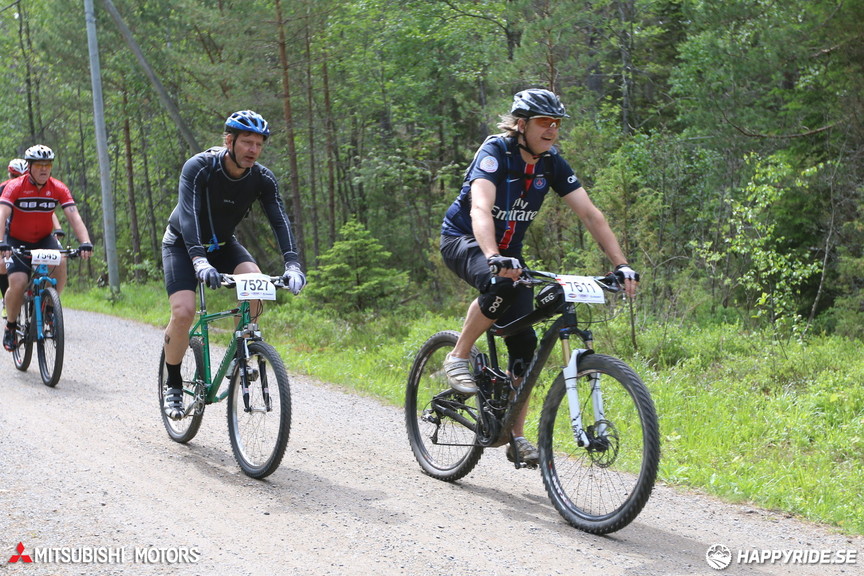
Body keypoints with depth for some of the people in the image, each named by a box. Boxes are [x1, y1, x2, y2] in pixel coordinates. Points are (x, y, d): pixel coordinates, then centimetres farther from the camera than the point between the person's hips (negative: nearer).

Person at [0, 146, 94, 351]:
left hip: (44, 239, 2)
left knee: (60, 263, -29)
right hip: (17, 241, -2)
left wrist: (86, 243, -35)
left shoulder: (58, 188, -12)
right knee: (18, 284, -20)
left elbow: (74, 216, -19)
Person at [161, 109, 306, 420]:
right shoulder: (198, 167, -28)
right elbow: (188, 214, -40)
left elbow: (279, 220, -25)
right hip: (182, 244, -3)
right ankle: (173, 386, -1)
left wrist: (293, 263, -42)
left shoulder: (263, 178, -17)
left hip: (222, 245, 3)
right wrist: (199, 259, -55)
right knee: (183, 312, -23)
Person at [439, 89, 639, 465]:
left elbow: (590, 214, -9)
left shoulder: (552, 163, -8)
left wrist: (621, 265, -19)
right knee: (500, 284, -39)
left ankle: (516, 437, 4)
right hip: (463, 240, -6)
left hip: (509, 250, 6)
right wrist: (494, 258, -57)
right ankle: (458, 358, -16)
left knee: (524, 341, -6)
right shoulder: (495, 152, -24)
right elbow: (480, 209, -39)